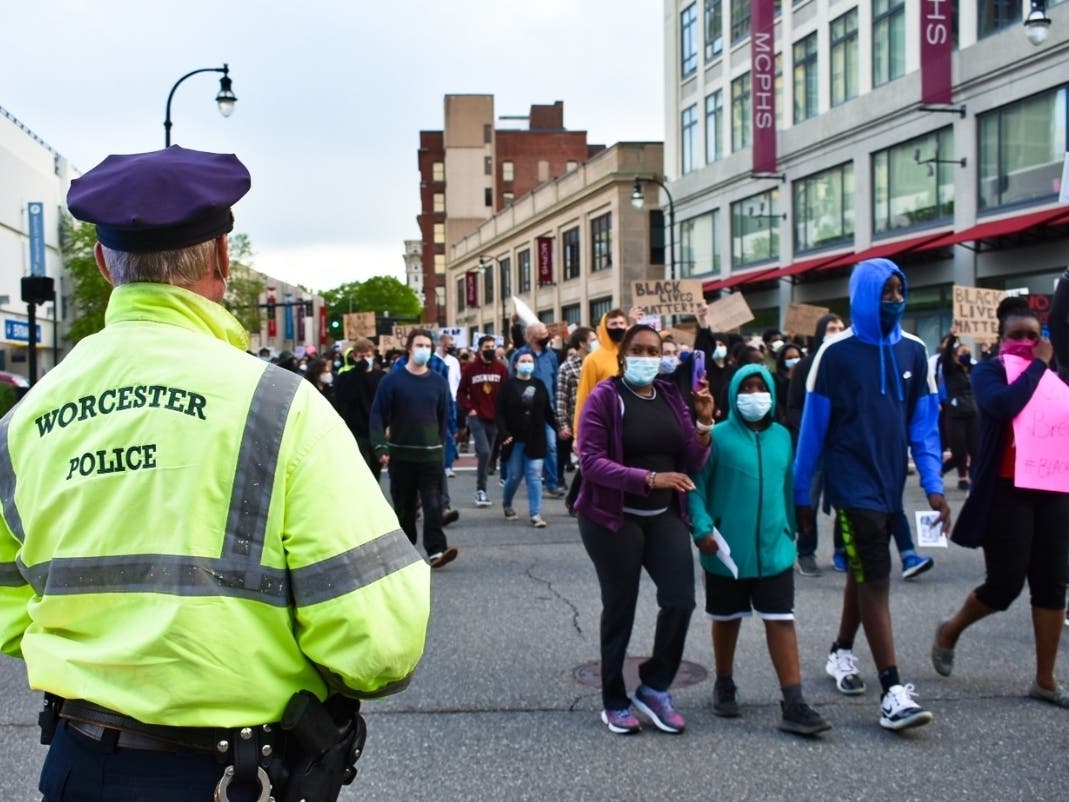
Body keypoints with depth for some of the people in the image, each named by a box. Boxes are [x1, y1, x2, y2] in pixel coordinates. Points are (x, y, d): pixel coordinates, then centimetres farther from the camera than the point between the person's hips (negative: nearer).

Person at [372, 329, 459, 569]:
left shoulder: (439, 382, 5)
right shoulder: (392, 381, -3)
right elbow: (378, 415, -5)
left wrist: (441, 445, 10)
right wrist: (380, 447, -14)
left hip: (431, 455, 1)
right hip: (401, 455, -1)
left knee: (433, 504, -8)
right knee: (404, 506, 9)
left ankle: (436, 550, -12)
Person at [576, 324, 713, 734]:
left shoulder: (671, 397, 7)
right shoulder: (605, 397, -8)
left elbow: (692, 463, 6)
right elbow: (591, 461, -18)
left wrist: (703, 423, -11)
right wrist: (650, 478, -26)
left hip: (664, 517, 4)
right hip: (613, 518, -4)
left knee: (680, 601, -7)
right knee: (619, 610, 5)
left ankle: (655, 687, 15)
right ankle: (615, 702, 22)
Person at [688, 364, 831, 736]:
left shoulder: (781, 436, 4)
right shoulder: (718, 436, -9)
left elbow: (788, 487, 13)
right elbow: (696, 485, -8)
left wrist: (789, 529, 15)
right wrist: (703, 528, -18)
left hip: (774, 549, 2)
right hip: (728, 551, -2)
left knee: (781, 621, -3)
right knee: (727, 619, 15)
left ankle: (794, 705, -1)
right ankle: (724, 686, 34)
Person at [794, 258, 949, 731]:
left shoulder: (913, 352, 5)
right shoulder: (837, 353, -9)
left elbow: (924, 423, 7)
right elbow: (812, 426, -5)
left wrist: (933, 485, -1)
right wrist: (801, 495, -3)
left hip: (890, 486, 5)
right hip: (852, 485, -5)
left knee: (863, 573, 17)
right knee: (875, 580, -10)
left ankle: (841, 653, 37)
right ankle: (893, 693, -9)